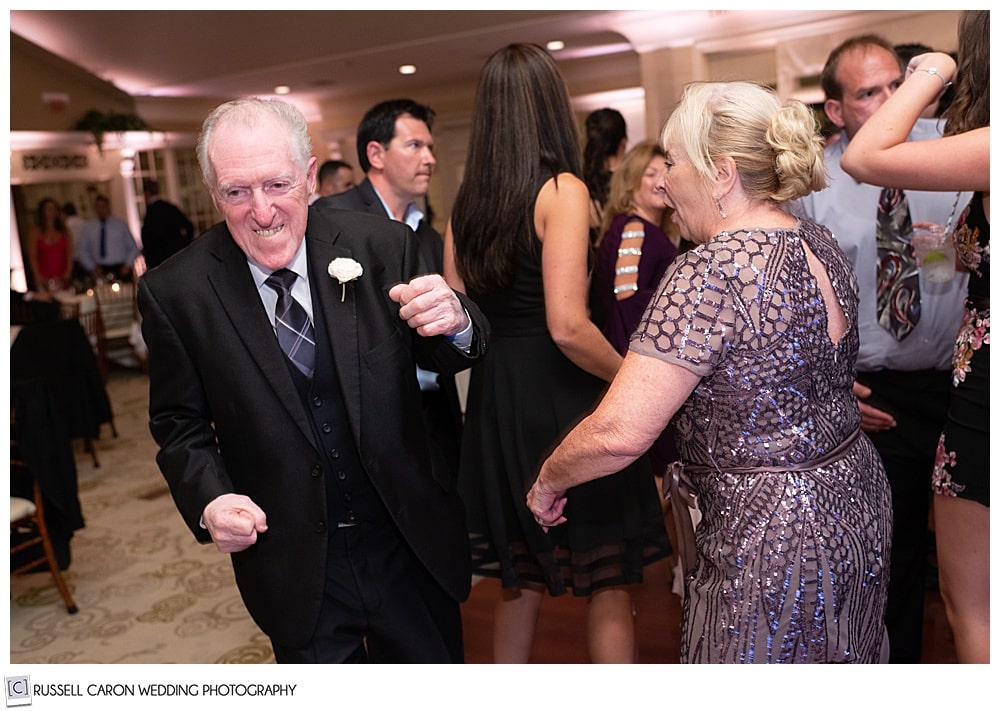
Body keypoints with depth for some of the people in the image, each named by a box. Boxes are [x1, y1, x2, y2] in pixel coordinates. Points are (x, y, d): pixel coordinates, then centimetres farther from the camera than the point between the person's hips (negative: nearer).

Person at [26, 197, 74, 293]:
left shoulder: (64, 231, 10)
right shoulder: (35, 232, 4)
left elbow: (70, 254, 4)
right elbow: (32, 257, 0)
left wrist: (67, 273, -9)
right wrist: (39, 278, -10)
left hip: (62, 279, 1)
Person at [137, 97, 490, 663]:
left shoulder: (382, 246, -11)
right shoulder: (174, 292, -10)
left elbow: (447, 359, -1)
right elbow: (180, 424, 1)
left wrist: (454, 321, -24)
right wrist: (209, 502, -18)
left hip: (414, 549, 2)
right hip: (292, 571, -1)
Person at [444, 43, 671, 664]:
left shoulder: (466, 202, 7)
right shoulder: (562, 189, -12)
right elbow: (567, 327, -21)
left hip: (496, 402, 7)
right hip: (561, 397, -7)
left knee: (521, 576, 22)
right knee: (609, 580, 10)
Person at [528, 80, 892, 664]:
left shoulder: (708, 274, -27)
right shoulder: (822, 244, 2)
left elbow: (619, 432, -30)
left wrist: (547, 483, -10)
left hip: (771, 539, -9)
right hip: (856, 500, 9)